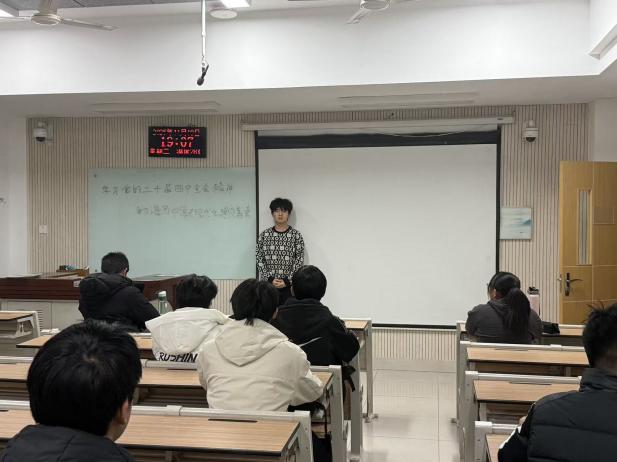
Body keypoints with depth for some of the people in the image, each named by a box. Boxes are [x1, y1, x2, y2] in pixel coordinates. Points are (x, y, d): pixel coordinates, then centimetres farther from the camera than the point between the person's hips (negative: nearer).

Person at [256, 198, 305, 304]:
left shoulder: (296, 235, 2)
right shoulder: (264, 235, 6)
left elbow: (299, 262, -1)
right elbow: (259, 260, 4)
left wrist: (287, 281, -9)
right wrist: (270, 279, -8)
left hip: (289, 286, -1)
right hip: (267, 285, 1)